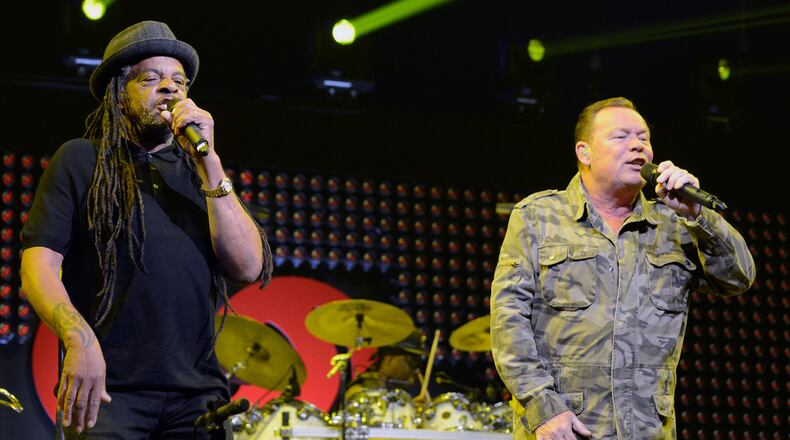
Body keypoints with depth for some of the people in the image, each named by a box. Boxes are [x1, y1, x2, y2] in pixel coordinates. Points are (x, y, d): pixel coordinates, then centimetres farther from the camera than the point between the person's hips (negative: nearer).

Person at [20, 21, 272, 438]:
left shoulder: (201, 173, 17)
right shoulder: (82, 160, 7)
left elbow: (249, 267, 2)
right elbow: (38, 266, -2)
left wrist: (208, 162, -4)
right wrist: (78, 338, -21)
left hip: (197, 391, 3)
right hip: (108, 388, -3)